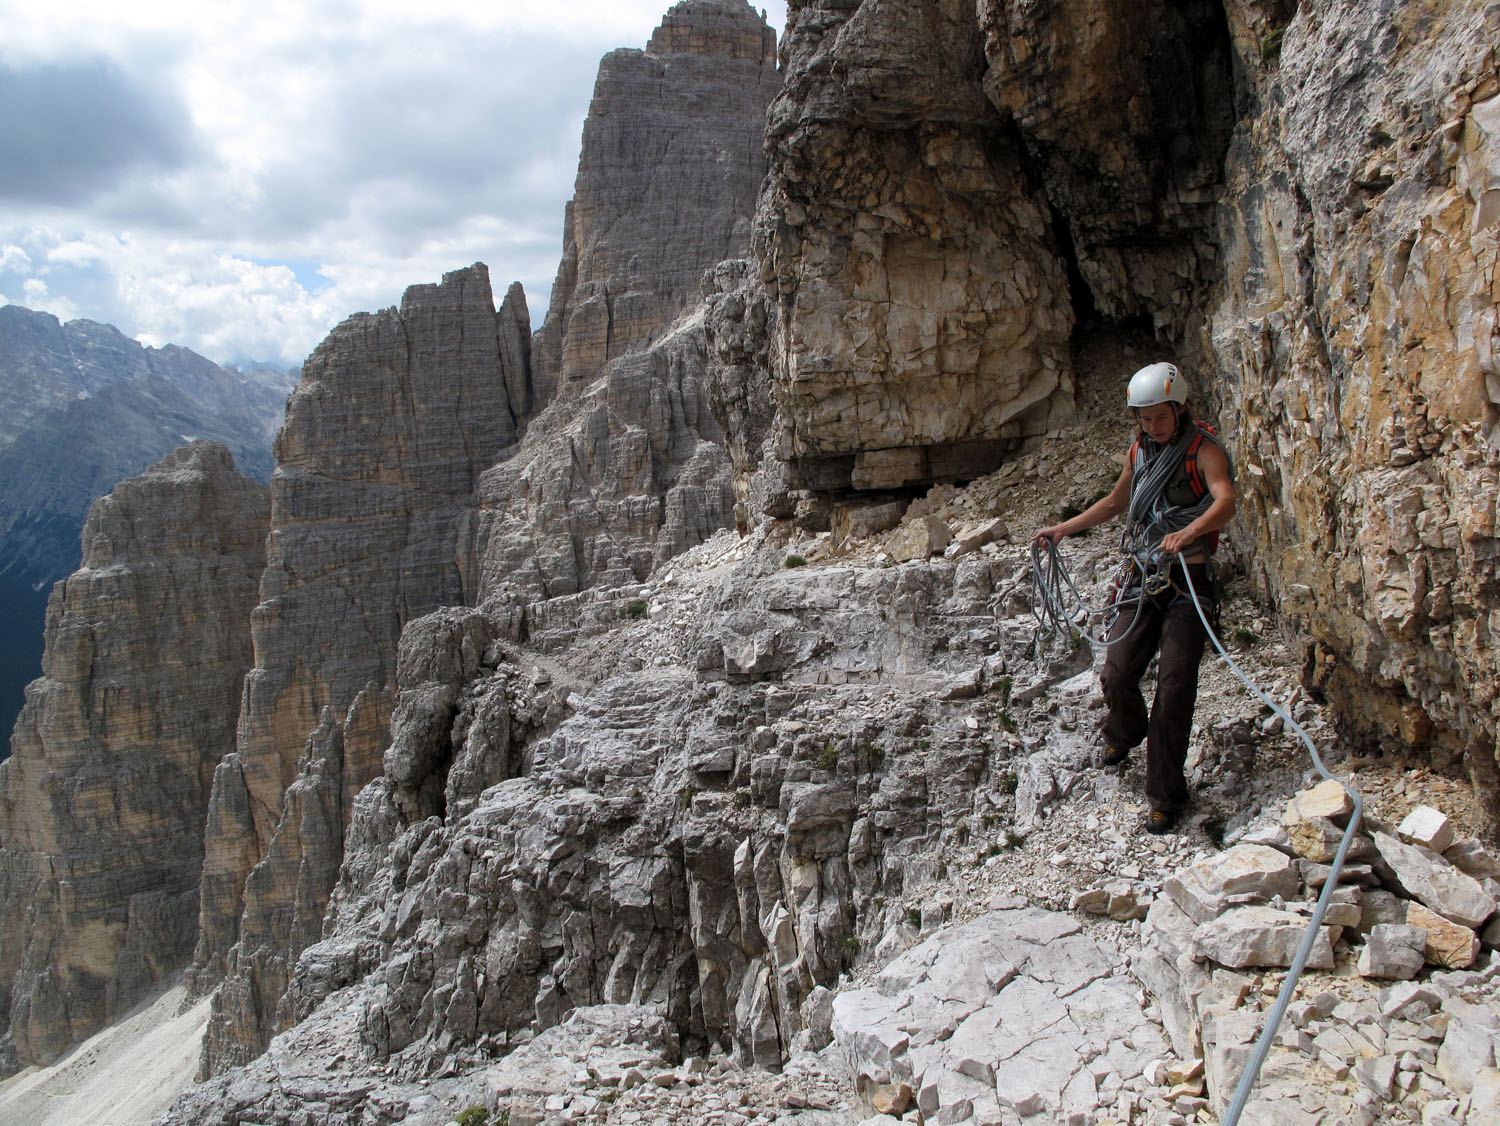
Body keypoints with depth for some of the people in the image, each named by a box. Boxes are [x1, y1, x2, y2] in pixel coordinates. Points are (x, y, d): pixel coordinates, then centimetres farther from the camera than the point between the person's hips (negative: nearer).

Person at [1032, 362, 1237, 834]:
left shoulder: (1203, 449, -8)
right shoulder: (1139, 450, 12)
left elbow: (1225, 501, -27)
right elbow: (1116, 502, 28)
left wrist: (1190, 531, -45)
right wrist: (1065, 528, 24)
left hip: (1188, 581, -5)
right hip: (1142, 579, 5)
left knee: (1174, 688, -8)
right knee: (1116, 674, -3)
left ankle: (1165, 795, 5)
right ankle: (1125, 731, 33)